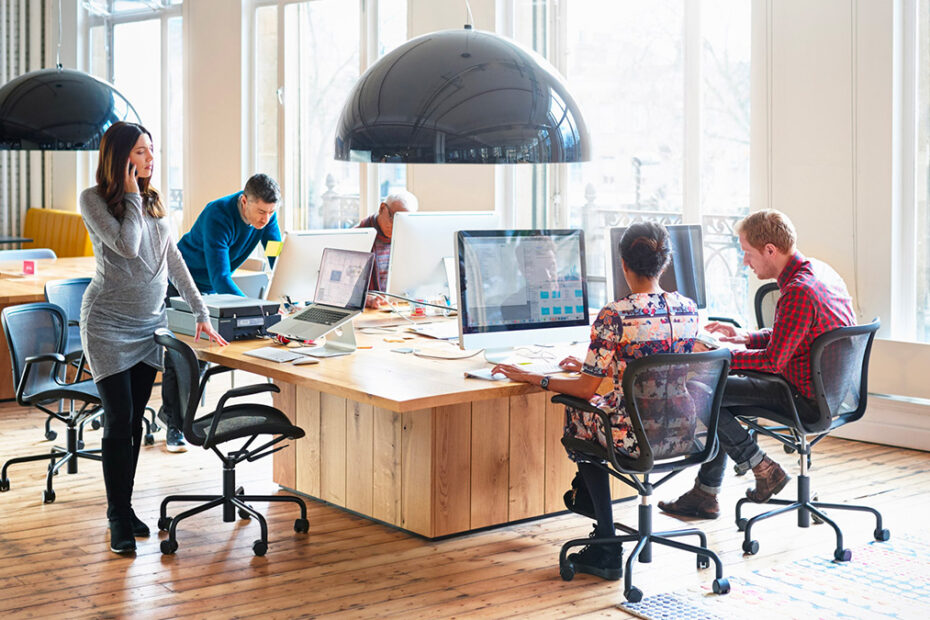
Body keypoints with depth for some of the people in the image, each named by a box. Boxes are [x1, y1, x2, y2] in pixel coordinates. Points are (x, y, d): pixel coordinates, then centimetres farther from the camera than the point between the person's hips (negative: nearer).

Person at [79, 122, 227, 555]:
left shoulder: (153, 202, 9)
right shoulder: (93, 199, -8)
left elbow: (173, 259, 13)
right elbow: (127, 245, -21)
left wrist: (201, 312, 12)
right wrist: (132, 196, -11)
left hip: (150, 324, 5)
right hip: (108, 325, -5)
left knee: (134, 421, 7)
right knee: (119, 422, -6)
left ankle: (124, 507, 18)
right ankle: (118, 519, 3)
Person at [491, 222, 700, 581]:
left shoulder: (613, 316, -17)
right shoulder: (688, 309, 2)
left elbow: (586, 390, -12)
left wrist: (531, 378, 2)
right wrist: (591, 366, 25)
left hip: (635, 437, -6)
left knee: (578, 414, 24)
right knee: (604, 406, 30)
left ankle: (607, 551, 28)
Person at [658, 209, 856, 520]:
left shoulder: (798, 292, -25)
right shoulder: (820, 272, 7)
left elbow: (772, 361, -22)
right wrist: (747, 337, 13)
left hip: (809, 399, -10)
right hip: (833, 392, 10)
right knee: (719, 392, 18)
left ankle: (764, 469, 2)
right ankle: (705, 494, 20)